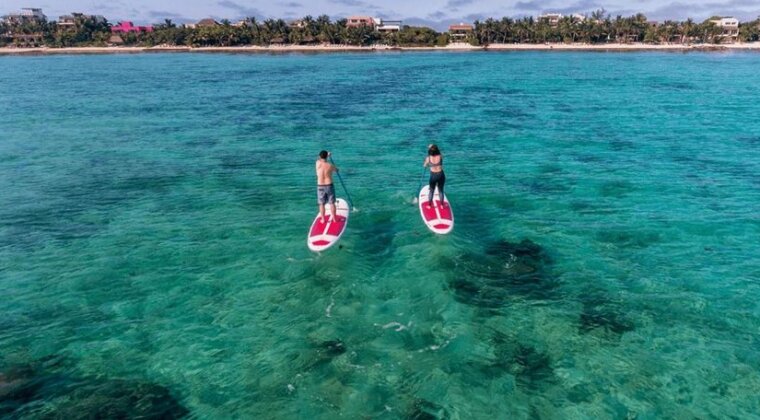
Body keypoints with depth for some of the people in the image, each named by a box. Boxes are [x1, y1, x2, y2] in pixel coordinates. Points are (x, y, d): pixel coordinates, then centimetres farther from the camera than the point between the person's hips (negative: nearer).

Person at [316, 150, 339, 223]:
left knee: (321, 204, 11)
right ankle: (334, 218, 18)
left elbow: (320, 160, 17)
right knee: (332, 203, 10)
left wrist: (327, 155, 32)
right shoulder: (330, 165, -10)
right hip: (329, 186, 0)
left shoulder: (318, 163, -9)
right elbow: (336, 170, 13)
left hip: (320, 187, 1)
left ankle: (322, 219, 18)